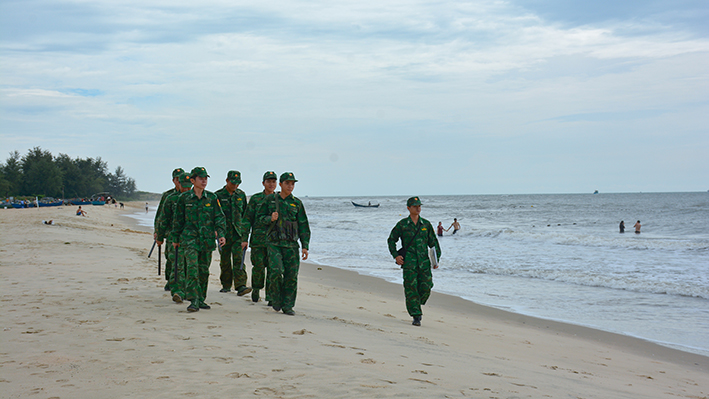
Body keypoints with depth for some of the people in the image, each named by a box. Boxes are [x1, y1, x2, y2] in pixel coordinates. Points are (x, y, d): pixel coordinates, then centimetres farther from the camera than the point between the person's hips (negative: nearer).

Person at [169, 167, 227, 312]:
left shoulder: (212, 198, 5)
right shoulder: (184, 198, 0)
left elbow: (219, 217, 6)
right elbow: (178, 219, 8)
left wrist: (221, 234, -7)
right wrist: (175, 238, 9)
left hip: (207, 240, 3)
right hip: (189, 239, -3)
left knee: (204, 270, 10)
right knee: (192, 269, -15)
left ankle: (201, 299, 21)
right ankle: (194, 301, -16)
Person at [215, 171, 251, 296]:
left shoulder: (241, 195, 9)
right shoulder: (218, 195, -1)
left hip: (238, 233, 1)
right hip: (224, 233, -1)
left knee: (239, 259, -10)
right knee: (225, 261, 7)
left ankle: (241, 286, -16)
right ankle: (226, 285, 20)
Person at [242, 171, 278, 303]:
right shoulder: (255, 199, 3)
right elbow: (247, 219, 3)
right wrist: (244, 238, -3)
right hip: (258, 239, -1)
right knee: (258, 266, 0)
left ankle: (270, 295, 2)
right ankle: (256, 289, 25)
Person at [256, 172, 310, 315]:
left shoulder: (297, 203, 8)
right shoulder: (269, 200, 6)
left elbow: (303, 226, 9)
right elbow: (260, 216, 11)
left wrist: (305, 246, 1)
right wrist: (270, 219, -11)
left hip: (291, 244, 2)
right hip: (274, 243, -2)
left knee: (291, 275, -1)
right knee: (275, 271, -16)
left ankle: (288, 306, 10)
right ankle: (276, 298, 8)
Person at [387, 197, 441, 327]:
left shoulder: (426, 224, 10)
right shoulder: (402, 224, 3)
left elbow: (433, 242, 16)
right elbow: (391, 240, 11)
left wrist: (437, 259, 6)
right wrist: (395, 255, 0)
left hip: (424, 262, 2)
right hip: (409, 262, -2)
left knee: (426, 288, -3)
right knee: (411, 288, -8)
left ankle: (417, 305, 27)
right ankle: (416, 316, -2)